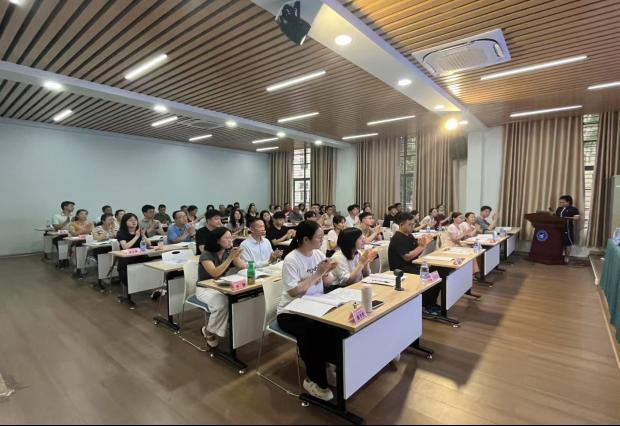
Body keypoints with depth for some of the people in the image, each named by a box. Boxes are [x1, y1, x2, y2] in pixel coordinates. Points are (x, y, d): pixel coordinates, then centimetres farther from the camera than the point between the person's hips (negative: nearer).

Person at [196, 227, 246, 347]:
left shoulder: (228, 252, -1)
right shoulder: (206, 255, -17)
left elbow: (243, 268, -3)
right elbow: (215, 273, -31)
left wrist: (236, 257, -21)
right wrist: (230, 258, -34)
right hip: (205, 288, -4)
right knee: (222, 304, -34)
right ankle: (209, 331, -7)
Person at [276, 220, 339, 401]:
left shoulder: (319, 254, 3)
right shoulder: (291, 260, -17)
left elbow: (328, 283, 9)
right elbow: (294, 291, -24)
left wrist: (328, 272, -13)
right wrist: (317, 273, -24)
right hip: (291, 312, -5)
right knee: (313, 331, -32)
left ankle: (329, 364, 5)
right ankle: (315, 380, -8)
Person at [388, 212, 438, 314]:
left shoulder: (409, 235, 12)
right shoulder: (398, 239, -17)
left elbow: (417, 252, 15)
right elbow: (407, 257, -24)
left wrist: (424, 243, -2)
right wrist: (421, 246, -19)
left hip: (411, 267, 9)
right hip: (401, 270, -9)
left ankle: (432, 304, 10)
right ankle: (424, 306, -3)